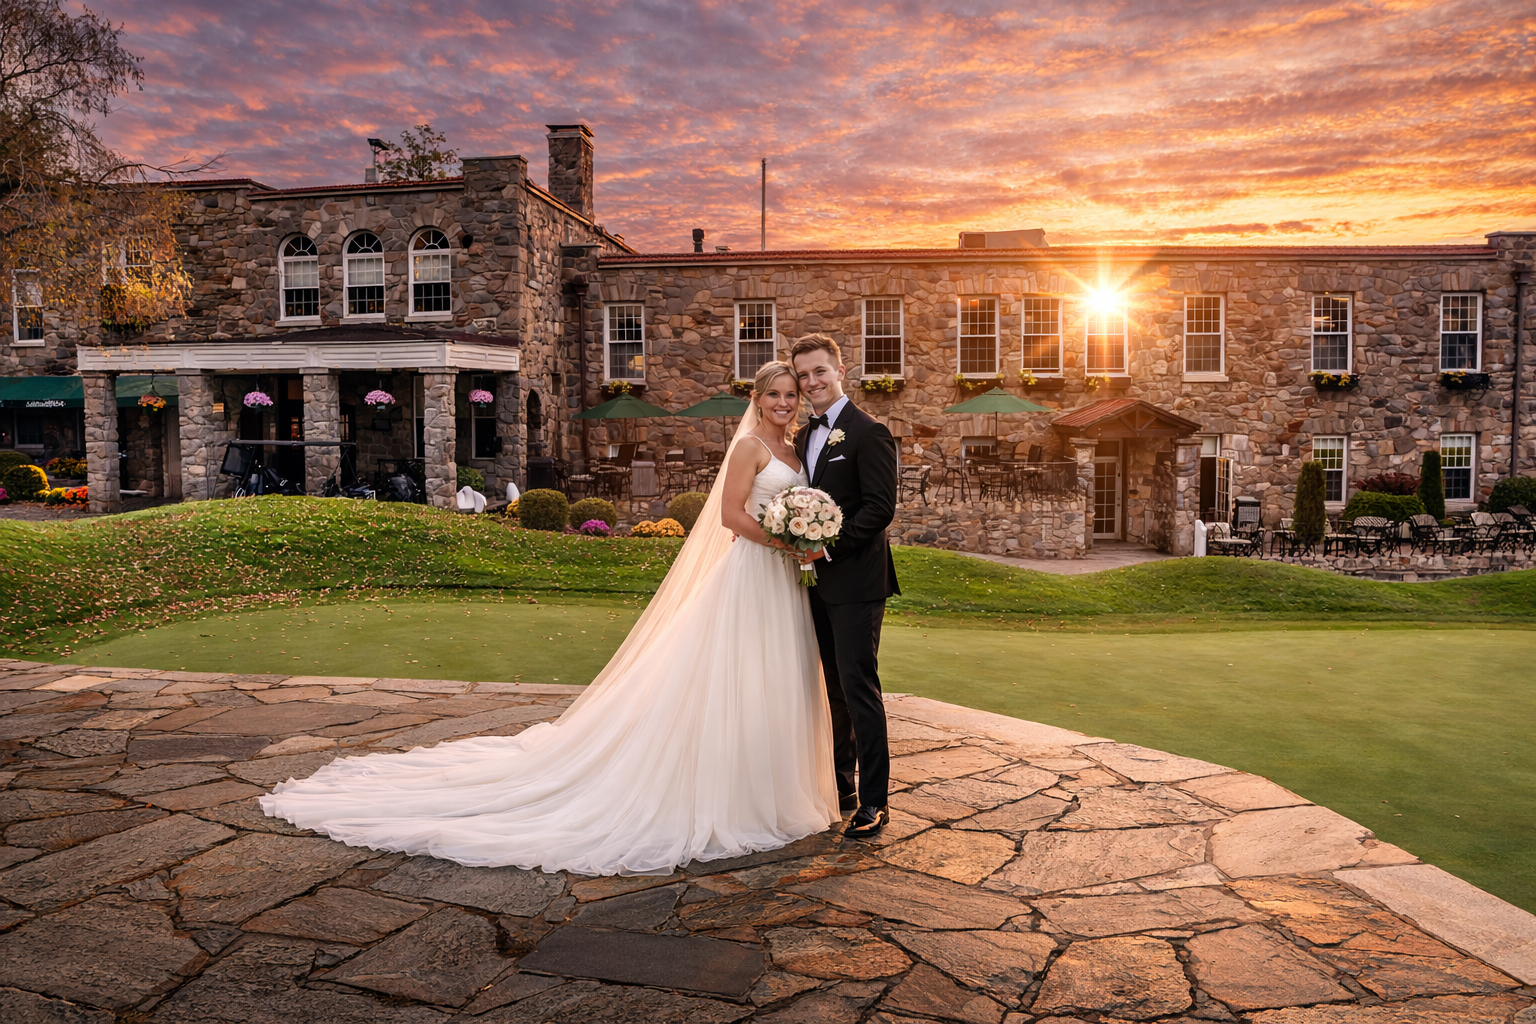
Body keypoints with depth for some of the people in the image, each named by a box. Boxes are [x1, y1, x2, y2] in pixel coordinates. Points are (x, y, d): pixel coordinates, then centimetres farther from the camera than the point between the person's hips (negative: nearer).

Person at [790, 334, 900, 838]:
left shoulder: (868, 432, -10)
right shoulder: (803, 436, 15)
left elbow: (880, 508, -16)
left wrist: (829, 545, -20)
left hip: (856, 582, -8)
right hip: (819, 582, 8)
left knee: (859, 688, -5)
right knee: (834, 688, 15)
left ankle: (873, 802, 4)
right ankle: (841, 787, 27)